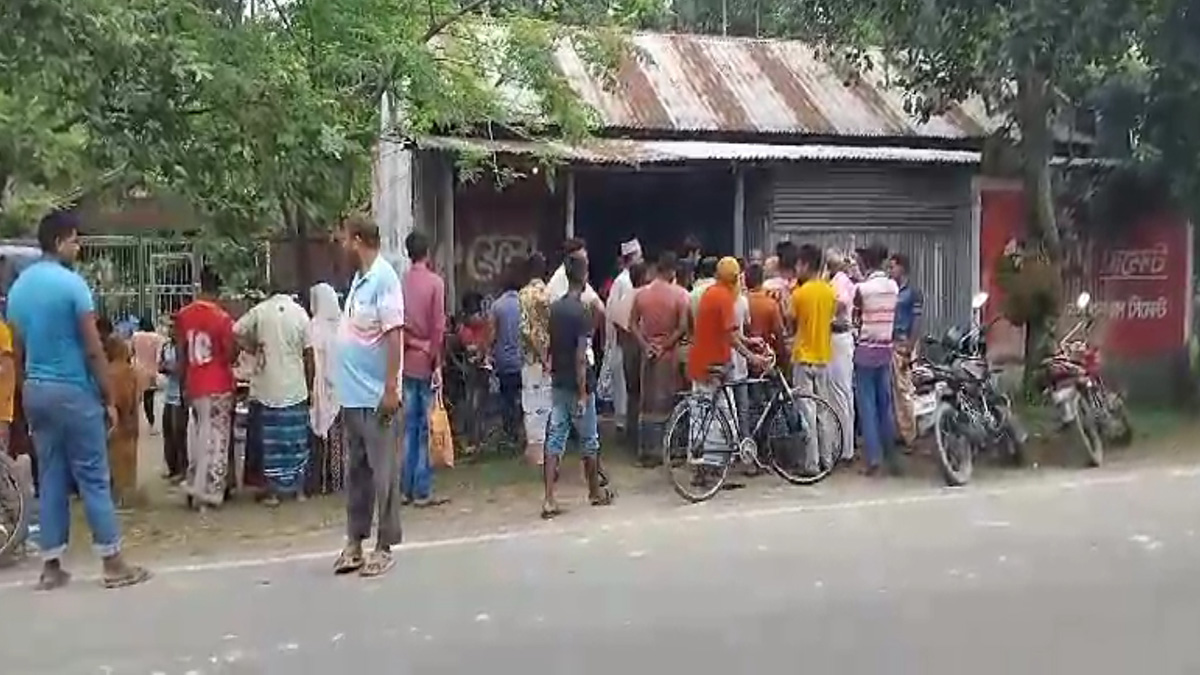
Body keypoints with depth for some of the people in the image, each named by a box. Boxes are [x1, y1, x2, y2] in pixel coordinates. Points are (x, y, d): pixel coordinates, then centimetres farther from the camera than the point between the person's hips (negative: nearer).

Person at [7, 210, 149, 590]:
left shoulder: (18, 286, 9)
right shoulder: (72, 283, -14)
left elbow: (18, 350, 14)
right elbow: (93, 350, -14)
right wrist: (109, 398, -8)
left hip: (35, 391, 7)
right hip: (73, 391, -7)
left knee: (50, 478, 11)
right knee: (93, 478, -1)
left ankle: (51, 566, 12)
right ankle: (113, 564, 3)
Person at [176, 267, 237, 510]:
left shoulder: (184, 315, 2)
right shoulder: (222, 317, -14)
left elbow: (181, 354, 7)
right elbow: (231, 355, -12)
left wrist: (183, 384, 14)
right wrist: (235, 343, 8)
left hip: (194, 386, 5)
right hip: (219, 387, -5)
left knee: (198, 437, 16)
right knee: (215, 440, 3)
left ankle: (194, 486, 19)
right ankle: (208, 492, 5)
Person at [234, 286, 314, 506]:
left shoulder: (259, 311, -3)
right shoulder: (300, 313, -3)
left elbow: (235, 333, -9)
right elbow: (308, 353, -1)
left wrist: (253, 350, 5)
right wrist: (309, 384, 8)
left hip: (268, 388, 0)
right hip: (295, 388, 0)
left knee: (271, 440, 5)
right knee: (297, 439, 10)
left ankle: (273, 492, 7)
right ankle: (299, 488, 15)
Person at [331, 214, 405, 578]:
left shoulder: (383, 278, -13)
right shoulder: (359, 278, 13)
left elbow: (394, 335, -18)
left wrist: (391, 388, -21)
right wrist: (343, 381, 16)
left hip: (377, 397, -9)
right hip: (354, 395, 9)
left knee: (383, 473, 1)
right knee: (356, 472, 13)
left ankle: (384, 547, 9)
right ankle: (354, 543, 22)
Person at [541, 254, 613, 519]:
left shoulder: (554, 308, 6)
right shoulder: (582, 311, -16)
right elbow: (580, 356, -19)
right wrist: (583, 393, -18)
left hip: (558, 383, 6)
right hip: (577, 385, -6)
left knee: (555, 440, 2)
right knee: (589, 440, 11)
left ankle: (549, 500, -4)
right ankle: (595, 492, 26)